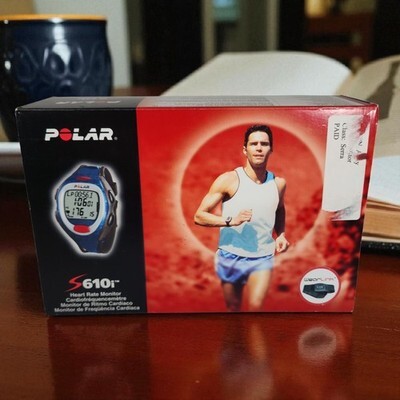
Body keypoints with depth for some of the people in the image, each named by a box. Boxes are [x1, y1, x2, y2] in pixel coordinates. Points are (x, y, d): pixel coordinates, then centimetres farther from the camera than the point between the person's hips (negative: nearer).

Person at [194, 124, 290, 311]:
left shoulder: (278, 183, -1)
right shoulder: (229, 180, -12)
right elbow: (199, 216, -13)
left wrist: (281, 234, 5)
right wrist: (231, 220, -27)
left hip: (262, 257, 2)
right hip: (231, 256, -1)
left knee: (256, 306, -14)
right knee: (233, 308, 15)